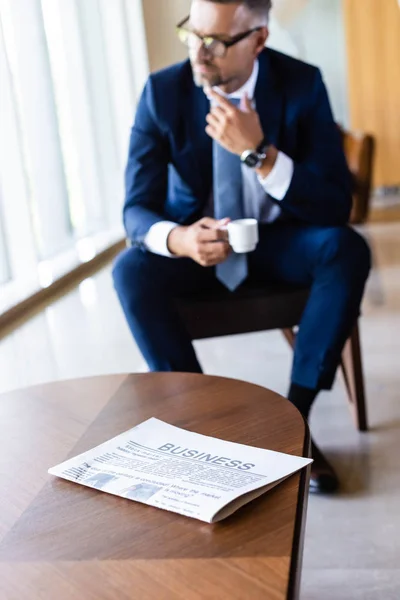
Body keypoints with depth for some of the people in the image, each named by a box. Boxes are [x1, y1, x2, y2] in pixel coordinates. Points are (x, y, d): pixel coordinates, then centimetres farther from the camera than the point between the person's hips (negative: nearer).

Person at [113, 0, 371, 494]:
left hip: (278, 240, 0)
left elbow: (336, 205, -20)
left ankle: (295, 415, -18)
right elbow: (136, 209, -14)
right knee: (132, 271, -29)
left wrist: (259, 152, -33)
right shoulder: (163, 91, -13)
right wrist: (178, 238, -38)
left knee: (346, 249, -30)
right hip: (195, 240, 1)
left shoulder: (301, 84, -14)